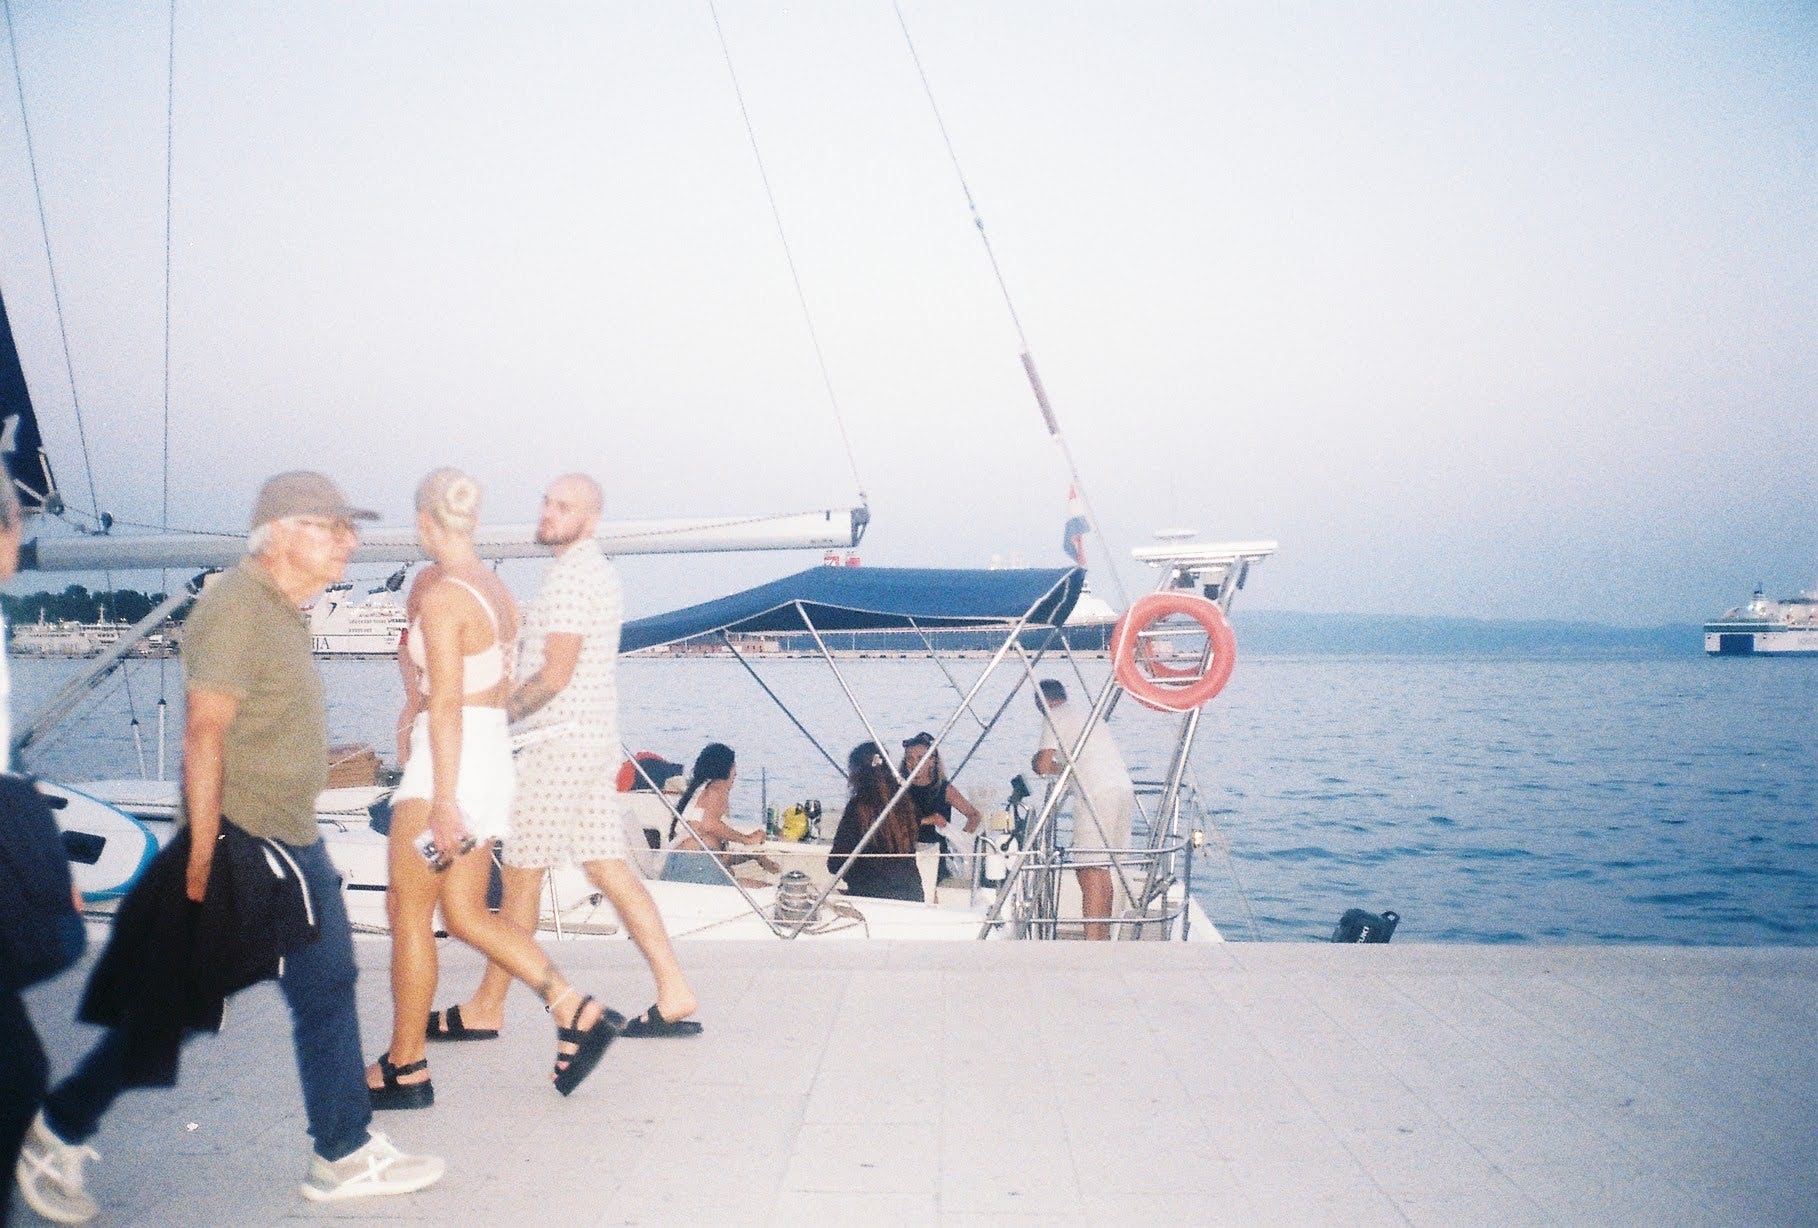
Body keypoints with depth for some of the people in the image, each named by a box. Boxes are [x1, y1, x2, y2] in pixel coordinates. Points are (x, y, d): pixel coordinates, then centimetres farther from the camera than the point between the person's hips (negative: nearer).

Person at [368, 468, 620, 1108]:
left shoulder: (439, 597, -15)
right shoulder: (496, 589, 11)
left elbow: (446, 705, -20)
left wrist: (443, 800, -21)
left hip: (446, 764, -9)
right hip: (493, 754, 9)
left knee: (409, 913, 4)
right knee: (466, 914, 14)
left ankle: (404, 1069, 14)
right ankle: (575, 1010, 5)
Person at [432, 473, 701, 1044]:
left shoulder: (570, 575, -15)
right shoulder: (598, 570, 17)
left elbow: (555, 675, -20)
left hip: (561, 743, -10)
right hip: (596, 739, 10)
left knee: (520, 873, 0)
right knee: (608, 866, 8)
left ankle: (484, 1010, 12)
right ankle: (674, 994, 6)